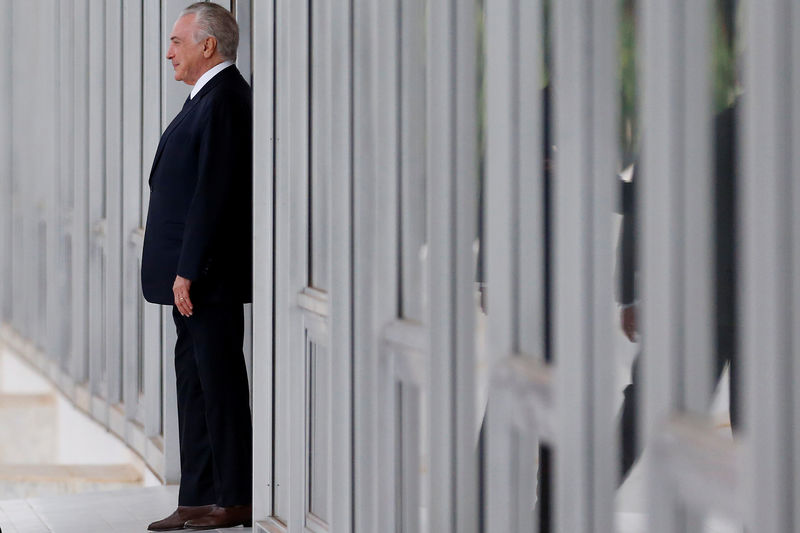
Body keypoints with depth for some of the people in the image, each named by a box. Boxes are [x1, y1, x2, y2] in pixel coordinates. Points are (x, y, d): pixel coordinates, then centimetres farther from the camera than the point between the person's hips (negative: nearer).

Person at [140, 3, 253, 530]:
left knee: (219, 381, -4)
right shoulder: (212, 98, 17)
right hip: (195, 274, 11)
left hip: (210, 275, -11)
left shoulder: (224, 101, -16)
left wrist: (187, 271, -22)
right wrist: (183, 271, 17)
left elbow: (212, 192, -21)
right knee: (195, 379, 12)